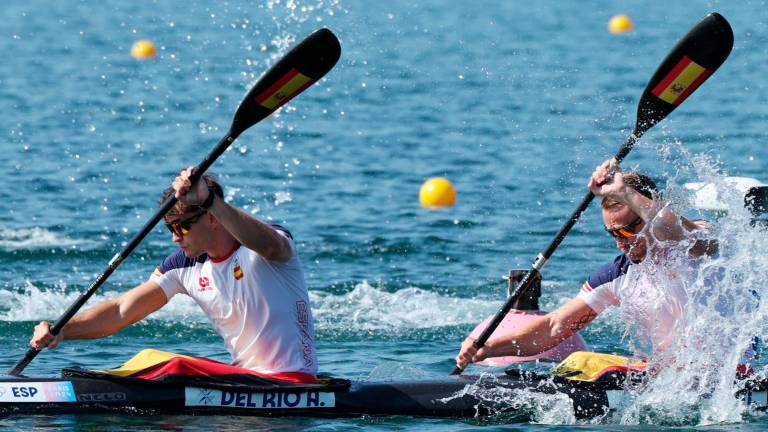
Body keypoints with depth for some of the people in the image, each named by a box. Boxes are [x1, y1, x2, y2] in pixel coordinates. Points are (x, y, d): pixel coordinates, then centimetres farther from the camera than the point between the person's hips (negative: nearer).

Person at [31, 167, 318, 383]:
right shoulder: (186, 267, 6)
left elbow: (268, 246, -38)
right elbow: (122, 311, 2)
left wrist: (209, 199, -49)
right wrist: (62, 331, -13)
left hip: (292, 383, -6)